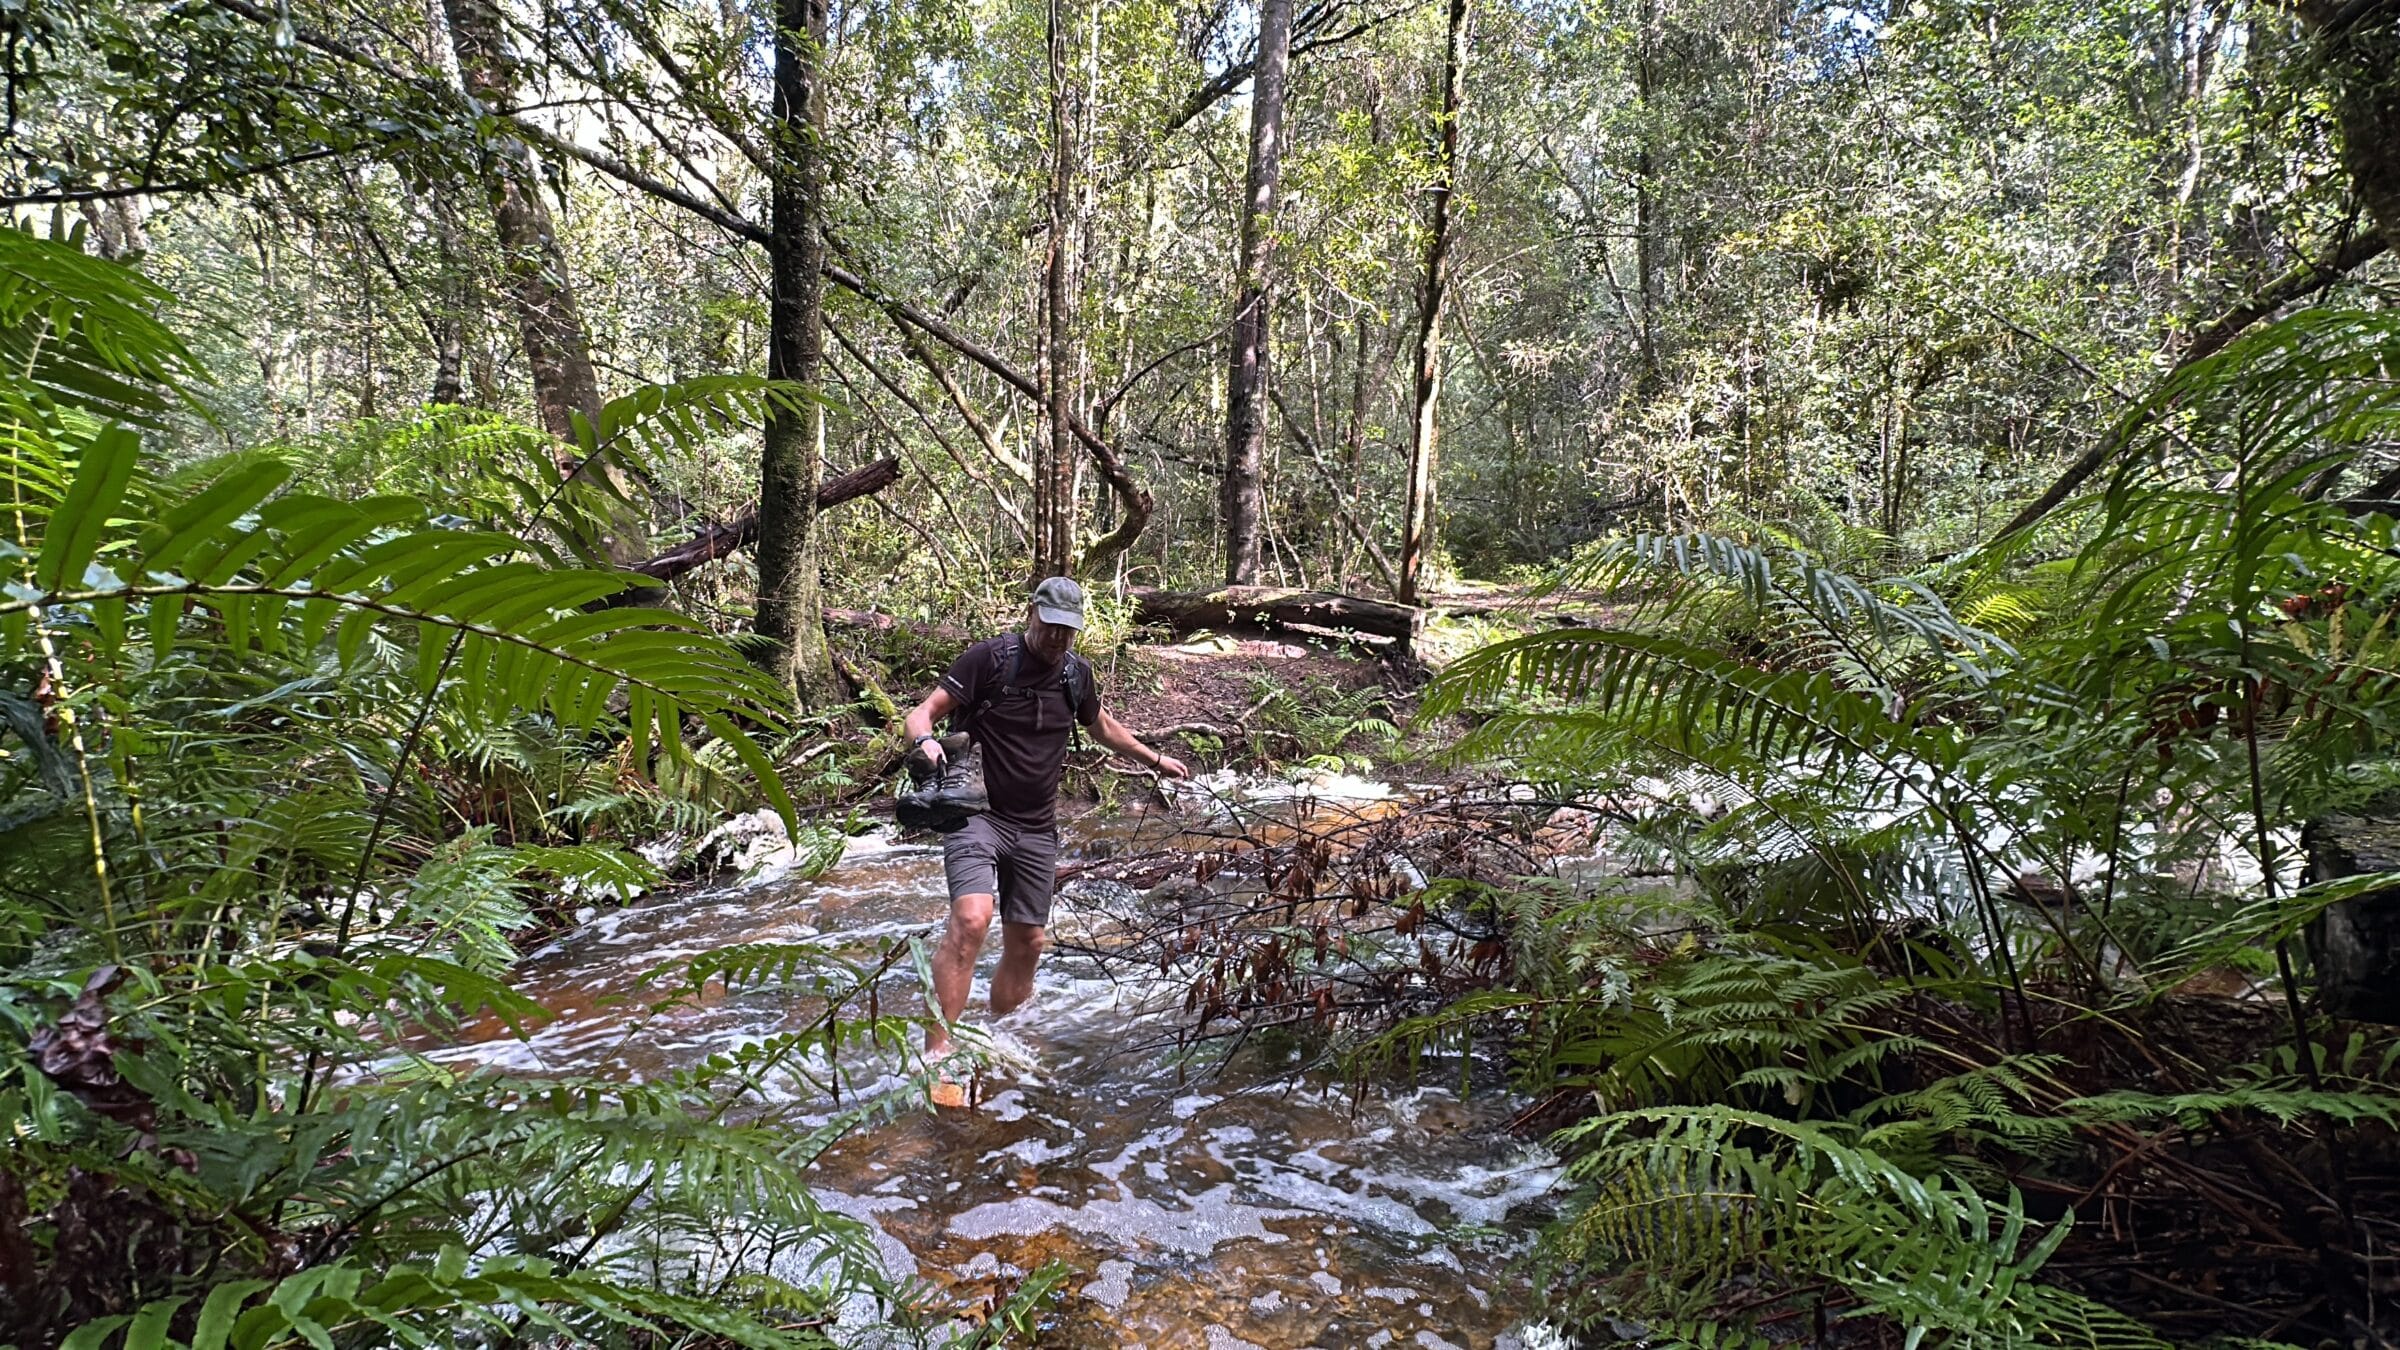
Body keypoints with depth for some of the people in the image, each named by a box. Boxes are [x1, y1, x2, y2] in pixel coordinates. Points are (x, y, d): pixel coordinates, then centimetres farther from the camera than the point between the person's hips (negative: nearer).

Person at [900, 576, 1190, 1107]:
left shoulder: (1076, 672, 8)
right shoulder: (989, 657, -9)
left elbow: (1102, 726, 27)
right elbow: (922, 712, -12)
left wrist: (1153, 758, 35)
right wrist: (925, 741, -35)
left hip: (1036, 828, 6)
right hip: (977, 814, -6)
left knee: (1027, 943, 8)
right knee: (971, 919, -27)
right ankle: (937, 1054, -24)